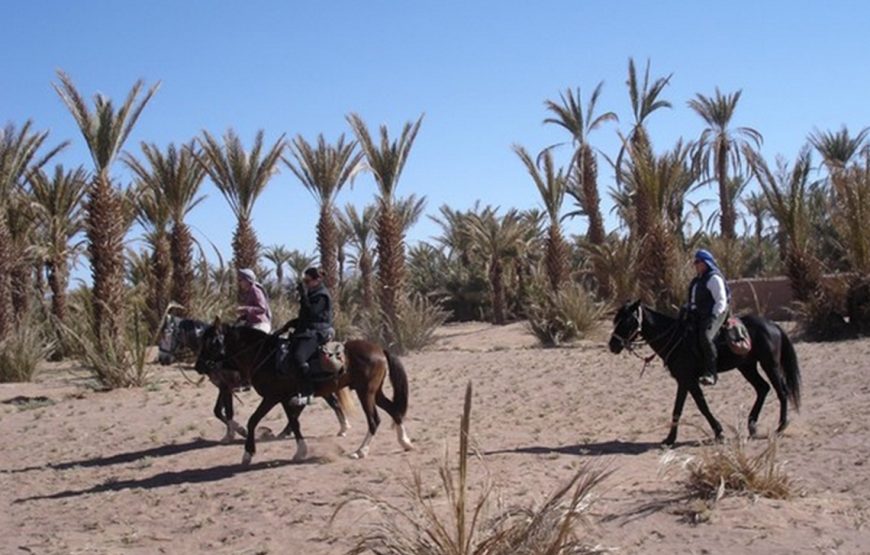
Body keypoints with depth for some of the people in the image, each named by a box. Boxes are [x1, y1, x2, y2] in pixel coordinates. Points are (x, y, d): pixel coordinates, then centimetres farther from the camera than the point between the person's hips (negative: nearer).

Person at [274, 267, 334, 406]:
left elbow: (311, 313, -20)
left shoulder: (322, 296, -8)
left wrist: (303, 296, -19)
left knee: (298, 356, -32)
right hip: (305, 332, 11)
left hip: (317, 333, -11)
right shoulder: (311, 295, 21)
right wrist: (285, 327, 19)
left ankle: (307, 393, -28)